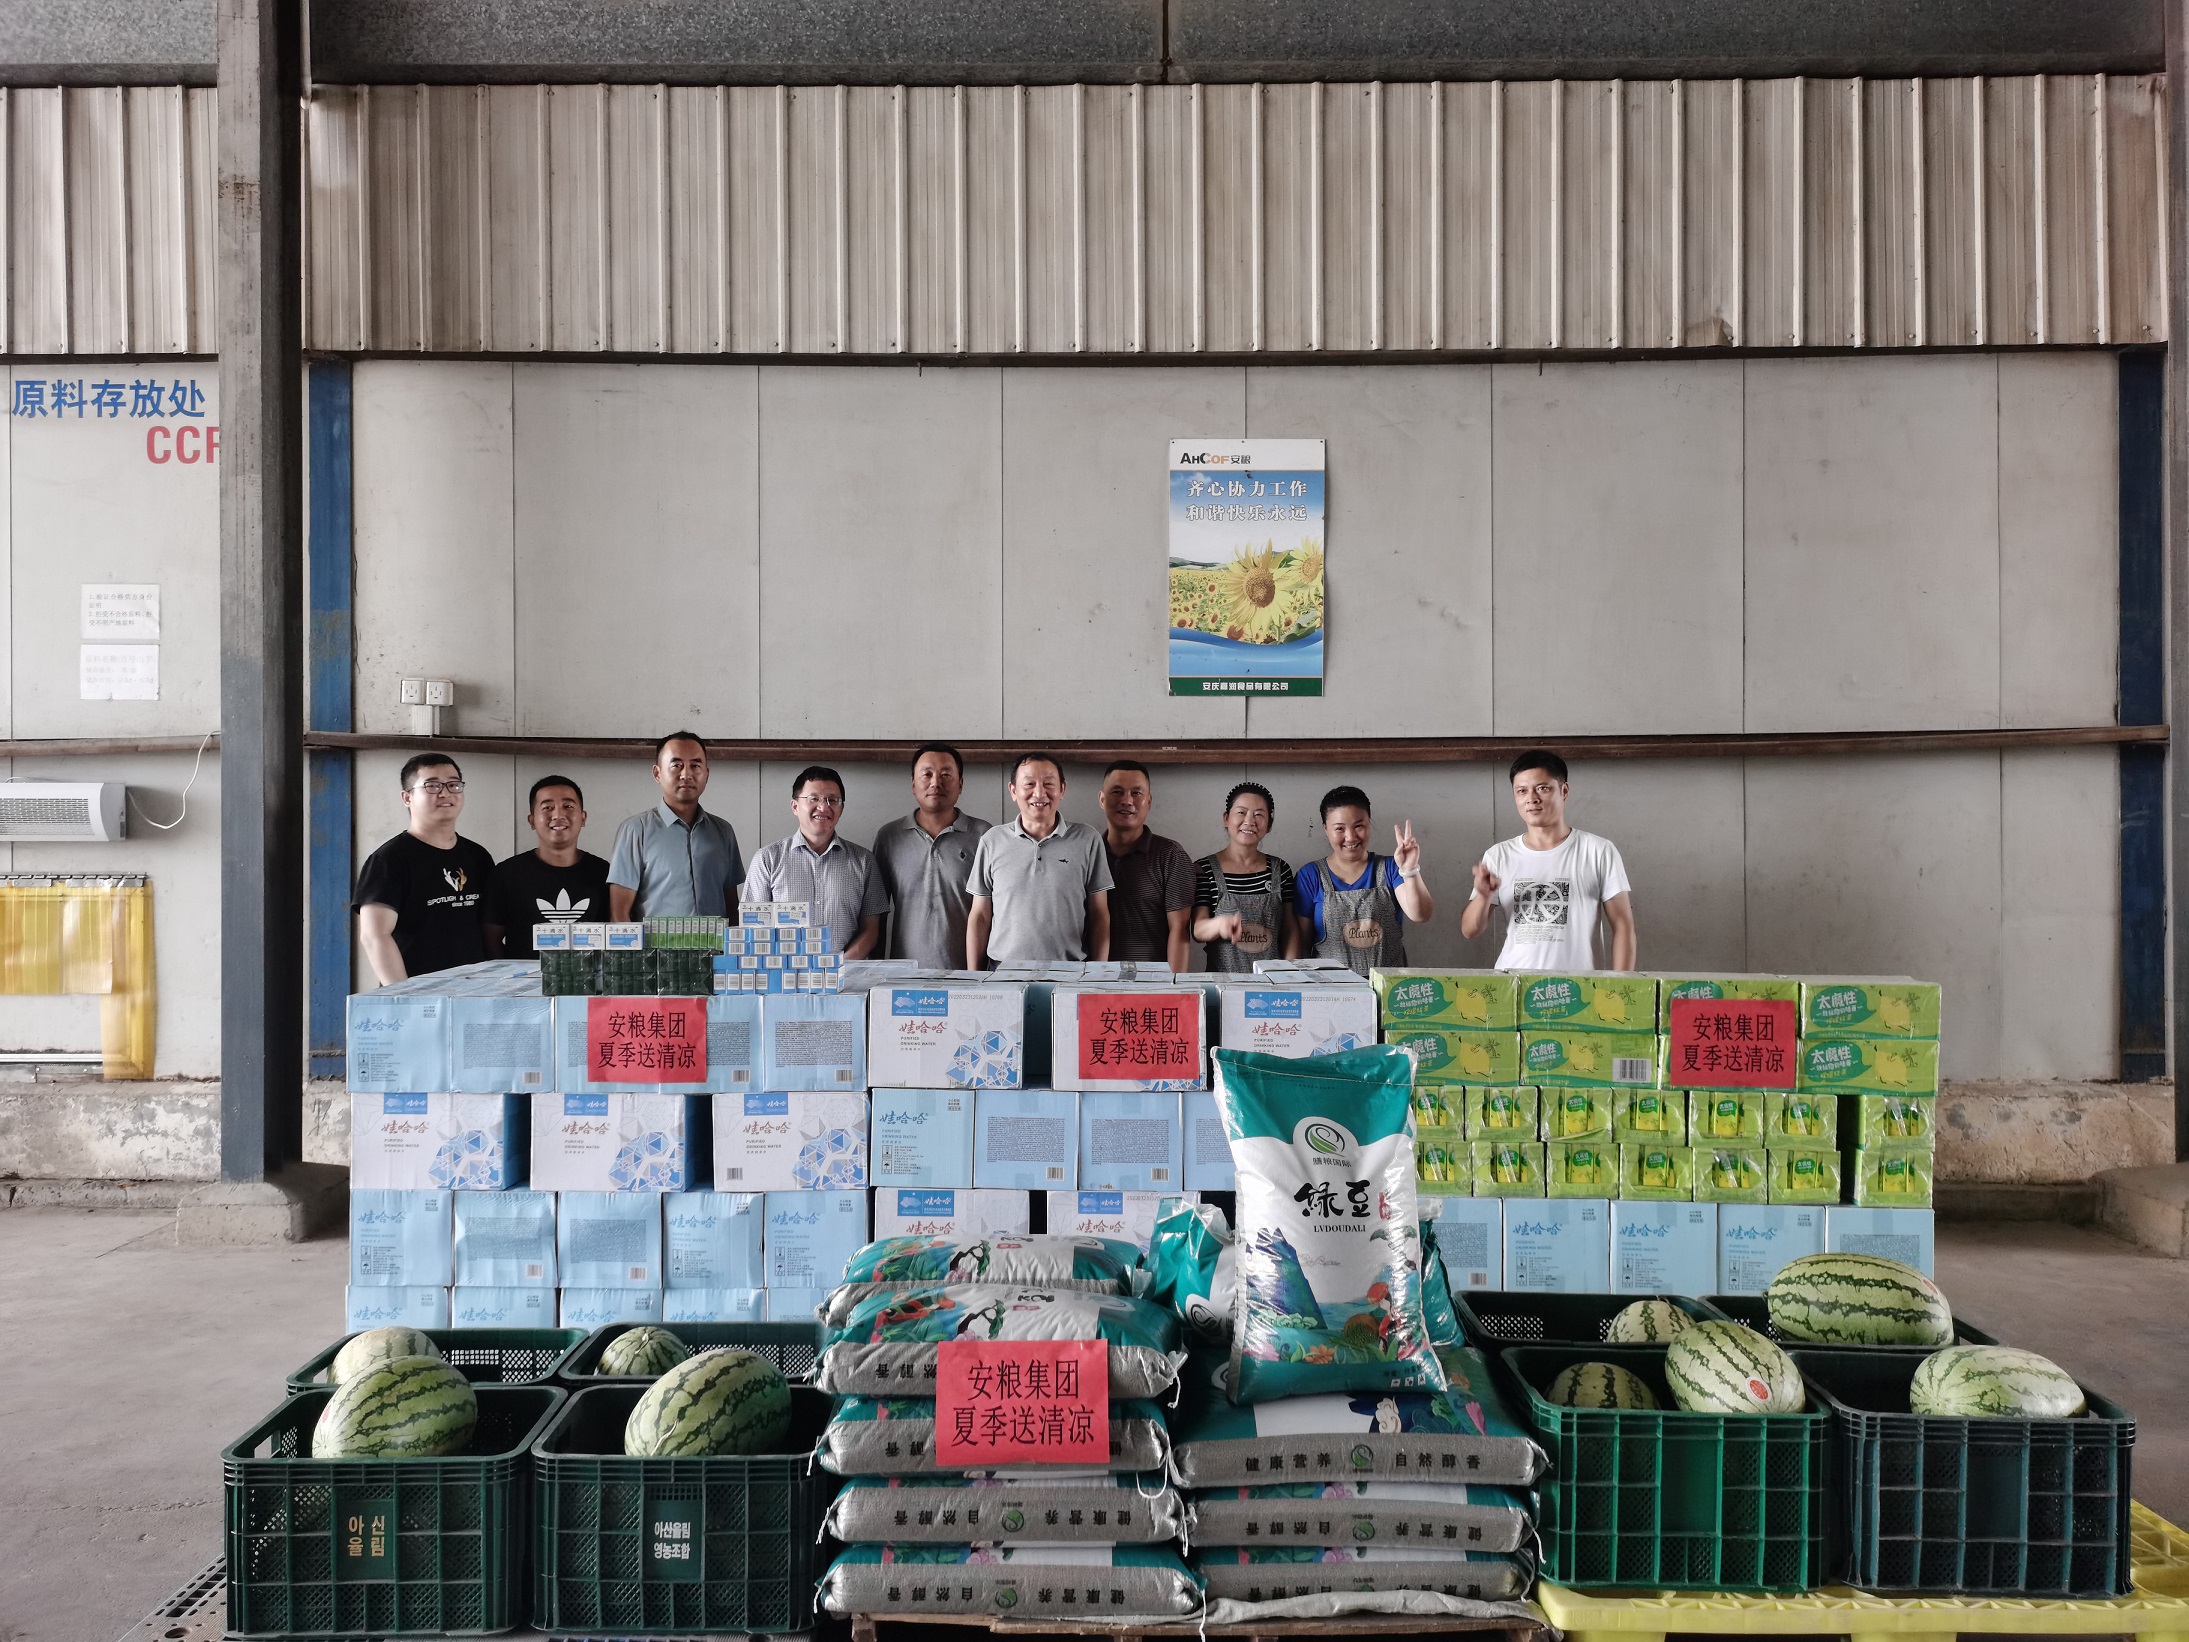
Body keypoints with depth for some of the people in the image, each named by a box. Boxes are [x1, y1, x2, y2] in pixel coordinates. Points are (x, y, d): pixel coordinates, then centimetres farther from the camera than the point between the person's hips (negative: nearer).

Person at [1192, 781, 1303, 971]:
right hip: (1223, 978, -2)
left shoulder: (1280, 869, 10)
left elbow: (1289, 928, 12)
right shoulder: (1204, 869, 2)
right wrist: (1221, 923, -25)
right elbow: (1198, 929, -4)